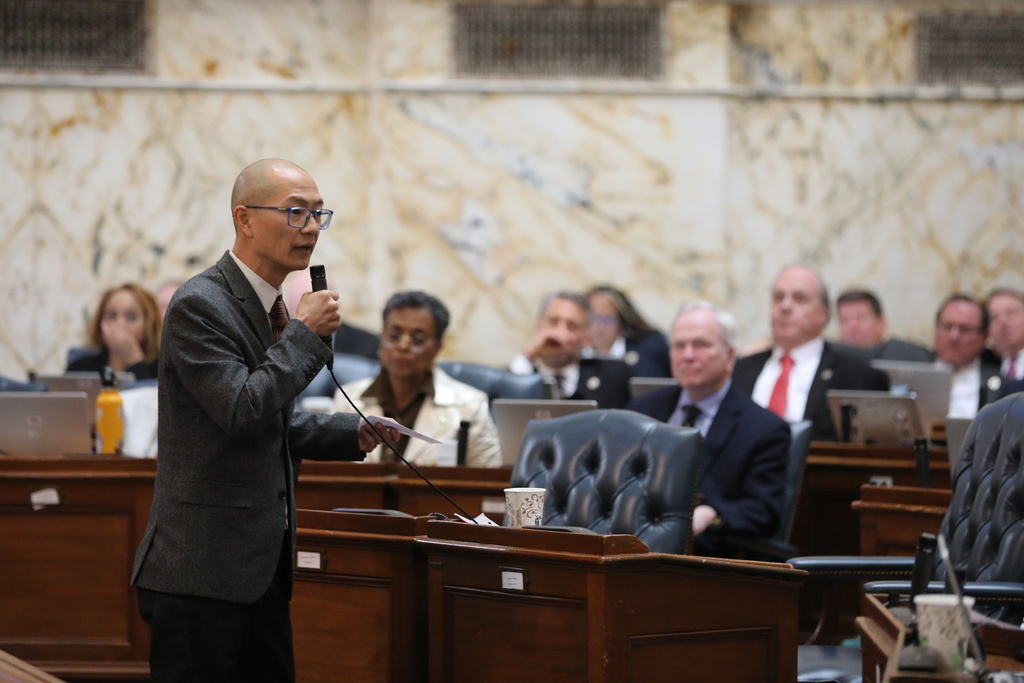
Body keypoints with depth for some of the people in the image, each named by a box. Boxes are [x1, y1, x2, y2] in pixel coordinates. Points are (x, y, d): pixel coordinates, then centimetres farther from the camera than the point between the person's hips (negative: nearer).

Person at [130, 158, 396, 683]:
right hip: (201, 567, -9)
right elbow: (241, 409, -24)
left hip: (262, 565, 9)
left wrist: (352, 434, 11)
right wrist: (305, 333, -15)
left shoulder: (269, 306, 15)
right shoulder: (200, 305, -14)